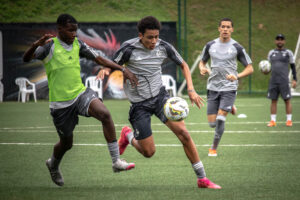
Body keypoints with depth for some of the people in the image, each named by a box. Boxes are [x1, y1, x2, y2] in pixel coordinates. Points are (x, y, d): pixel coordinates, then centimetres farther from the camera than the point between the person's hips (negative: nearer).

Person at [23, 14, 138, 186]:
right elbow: (26, 59, -23)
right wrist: (36, 45, -45)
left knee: (105, 114, -24)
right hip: (61, 103, -4)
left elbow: (99, 59, 13)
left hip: (81, 93, 4)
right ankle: (53, 165, 45)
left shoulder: (77, 44, 5)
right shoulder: (50, 46, -11)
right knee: (67, 143, 8)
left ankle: (117, 161, -22)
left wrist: (123, 70, 5)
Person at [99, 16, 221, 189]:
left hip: (160, 96, 3)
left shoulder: (164, 47, -5)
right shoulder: (129, 48, -15)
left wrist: (191, 90, -1)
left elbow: (183, 65, 10)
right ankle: (128, 135, 33)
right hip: (139, 104, -2)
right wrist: (105, 70, -28)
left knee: (183, 133, -16)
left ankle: (202, 178, -7)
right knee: (148, 152, -2)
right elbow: (113, 65, -3)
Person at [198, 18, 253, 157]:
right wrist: (202, 69, -6)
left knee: (220, 119, -17)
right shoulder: (210, 45, 5)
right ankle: (229, 108, 34)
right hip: (213, 88, 3)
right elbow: (202, 62, 19)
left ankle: (214, 148, 2)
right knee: (212, 123, 1)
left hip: (229, 88, -3)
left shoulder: (237, 47, -3)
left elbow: (250, 68, 1)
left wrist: (237, 76, -18)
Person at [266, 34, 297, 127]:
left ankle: (289, 120, 3)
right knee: (273, 100, 3)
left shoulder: (288, 52, 5)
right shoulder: (271, 53, 14)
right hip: (273, 81, 3)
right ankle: (273, 120, 6)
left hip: (284, 81, -3)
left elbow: (293, 66, 6)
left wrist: (294, 79, -1)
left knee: (287, 100, -3)